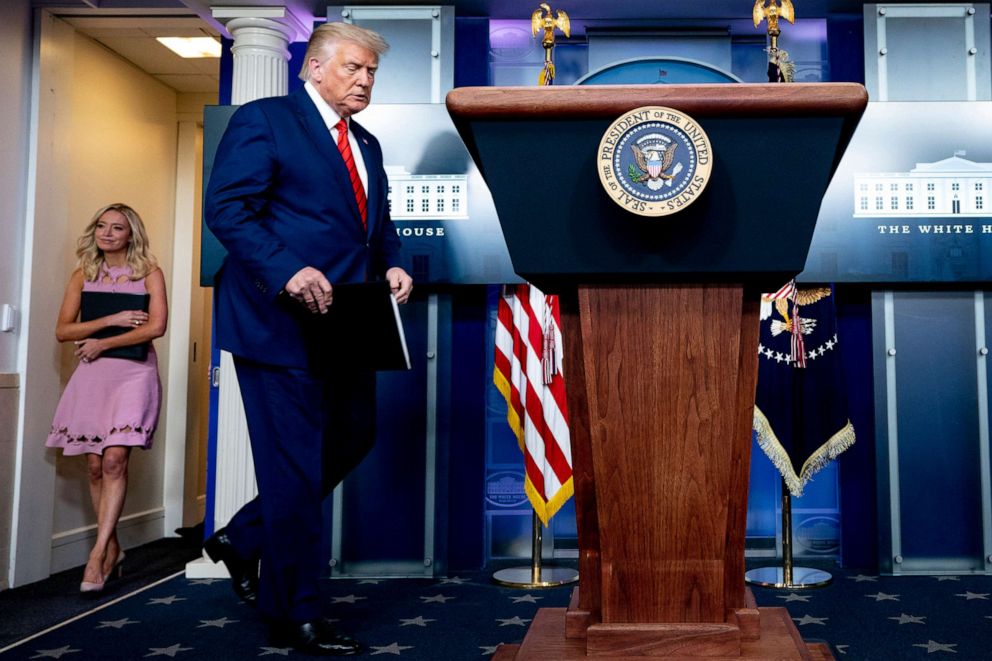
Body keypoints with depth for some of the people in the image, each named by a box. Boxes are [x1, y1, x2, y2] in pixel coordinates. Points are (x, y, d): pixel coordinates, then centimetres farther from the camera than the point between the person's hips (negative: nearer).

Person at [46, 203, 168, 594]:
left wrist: (102, 343, -6)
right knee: (95, 465, 2)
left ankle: (98, 554, -12)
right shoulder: (83, 276, 11)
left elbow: (157, 326, -9)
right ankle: (113, 548, 16)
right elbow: (62, 330, 3)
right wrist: (112, 320, -9)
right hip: (92, 374, 3)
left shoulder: (149, 274, 3)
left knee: (114, 460, -14)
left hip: (134, 373, -3)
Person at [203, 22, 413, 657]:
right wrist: (287, 270, -26)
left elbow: (378, 225, 23)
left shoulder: (367, 145, 21)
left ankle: (245, 540, 32)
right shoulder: (263, 119, -3)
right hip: (281, 320, -8)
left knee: (353, 438, 14)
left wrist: (393, 265, 2)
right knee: (294, 461, -3)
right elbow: (227, 207, -13)